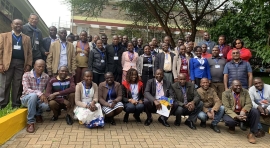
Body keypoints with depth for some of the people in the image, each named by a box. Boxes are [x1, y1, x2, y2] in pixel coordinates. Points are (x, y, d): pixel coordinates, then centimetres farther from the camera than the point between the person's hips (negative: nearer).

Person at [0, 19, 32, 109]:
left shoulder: (27, 38, 16)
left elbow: (29, 53, 10)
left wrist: (28, 65, -1)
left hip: (21, 64, 2)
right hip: (8, 63, -1)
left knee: (18, 86, 3)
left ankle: (16, 105, 9)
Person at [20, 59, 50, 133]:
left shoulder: (46, 77, -2)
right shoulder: (26, 75, -11)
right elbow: (26, 90, -23)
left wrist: (45, 96, -17)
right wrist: (39, 93, -36)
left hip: (38, 99, 2)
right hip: (26, 98, -2)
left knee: (46, 105, -32)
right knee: (33, 95, -37)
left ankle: (38, 114, 7)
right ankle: (30, 122, -28)